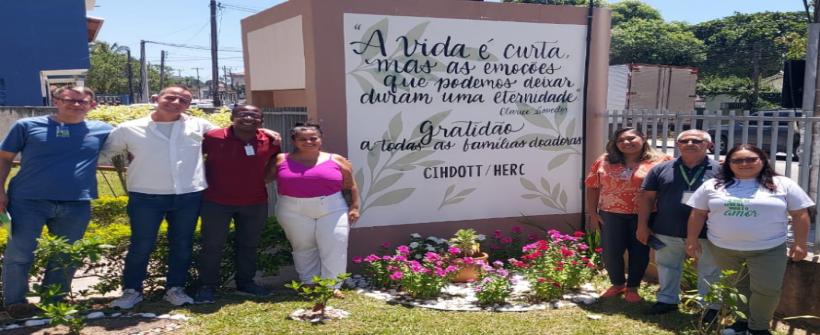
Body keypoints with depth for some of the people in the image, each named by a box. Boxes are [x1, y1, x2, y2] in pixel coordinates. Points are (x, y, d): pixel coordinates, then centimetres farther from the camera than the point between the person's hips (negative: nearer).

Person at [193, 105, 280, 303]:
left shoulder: (269, 141, -5)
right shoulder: (213, 138, -15)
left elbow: (273, 162, 15)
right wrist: (206, 182, -2)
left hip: (256, 203, 3)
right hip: (216, 203, -3)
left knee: (249, 245, 14)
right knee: (212, 245, 4)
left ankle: (246, 283, 29)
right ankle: (206, 287, 16)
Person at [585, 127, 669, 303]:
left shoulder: (660, 161, -5)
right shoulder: (604, 161, 3)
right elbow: (592, 187, 5)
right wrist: (592, 213, 2)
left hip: (644, 216, -2)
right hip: (611, 215, 2)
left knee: (639, 252, 7)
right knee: (610, 252, 7)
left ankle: (632, 287, 24)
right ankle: (617, 284, 28)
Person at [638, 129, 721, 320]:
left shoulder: (719, 170, -3)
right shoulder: (662, 169, 3)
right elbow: (647, 198, 5)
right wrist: (642, 226, 1)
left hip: (706, 234, -2)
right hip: (667, 233, 2)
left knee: (709, 272, 10)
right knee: (667, 267, 15)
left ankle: (711, 306, 25)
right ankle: (667, 299, 32)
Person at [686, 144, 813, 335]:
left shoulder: (782, 185, -1)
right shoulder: (713, 185, 1)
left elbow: (800, 214, 0)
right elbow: (698, 214, 4)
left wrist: (800, 243, -4)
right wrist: (692, 240, 2)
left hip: (768, 249, -1)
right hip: (723, 249, 2)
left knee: (767, 290, -1)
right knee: (735, 287, 13)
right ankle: (741, 320, 31)